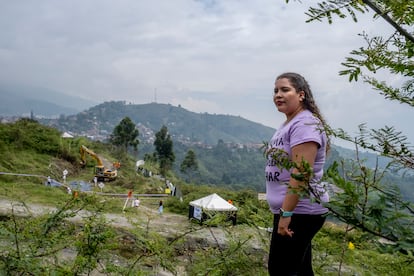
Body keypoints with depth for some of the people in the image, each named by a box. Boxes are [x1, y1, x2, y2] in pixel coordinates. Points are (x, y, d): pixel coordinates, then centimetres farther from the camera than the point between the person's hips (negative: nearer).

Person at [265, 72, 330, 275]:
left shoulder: (305, 124, -17)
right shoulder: (290, 123, 15)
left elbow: (301, 173, -24)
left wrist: (286, 213, -24)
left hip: (299, 213, -10)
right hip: (294, 212, 10)